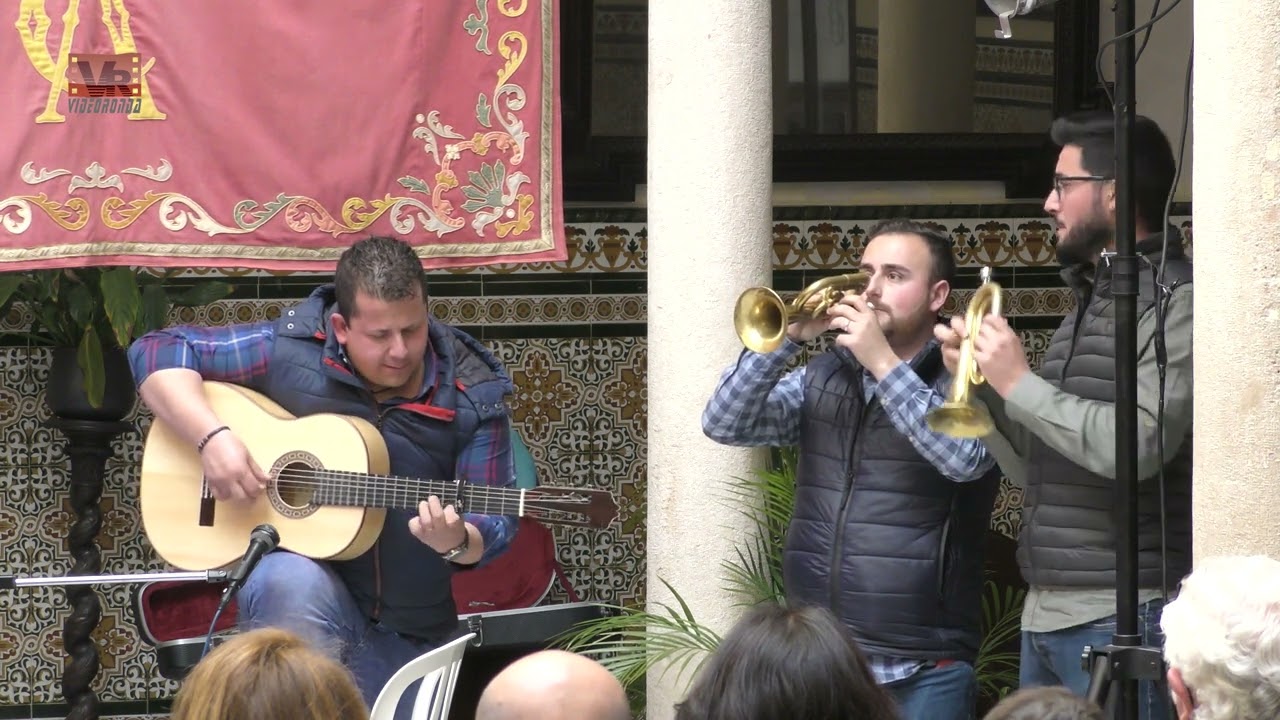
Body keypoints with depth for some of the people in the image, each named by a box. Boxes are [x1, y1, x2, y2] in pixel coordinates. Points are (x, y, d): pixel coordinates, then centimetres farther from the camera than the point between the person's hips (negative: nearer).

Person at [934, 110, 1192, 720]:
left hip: (1120, 619, -8)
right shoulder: (1085, 307, 19)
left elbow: (1140, 446, -22)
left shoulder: (1176, 303, -10)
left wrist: (1019, 383, -13)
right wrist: (979, 383, 7)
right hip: (1045, 617, 9)